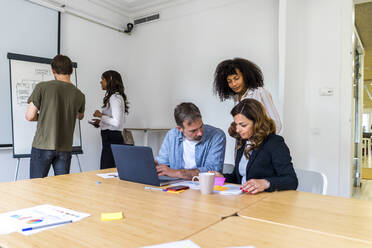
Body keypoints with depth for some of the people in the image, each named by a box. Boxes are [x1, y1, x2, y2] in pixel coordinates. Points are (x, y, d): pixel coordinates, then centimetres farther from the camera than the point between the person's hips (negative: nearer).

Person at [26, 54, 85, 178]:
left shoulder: (42, 87, -7)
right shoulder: (79, 95, 1)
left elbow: (30, 116, -7)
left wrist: (44, 117, 13)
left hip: (42, 146, -2)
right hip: (65, 148, 3)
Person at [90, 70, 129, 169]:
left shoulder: (115, 97, -13)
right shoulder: (113, 97, 17)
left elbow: (116, 122, -21)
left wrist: (101, 115, -11)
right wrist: (101, 122, 15)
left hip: (112, 139, -10)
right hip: (110, 138, 10)